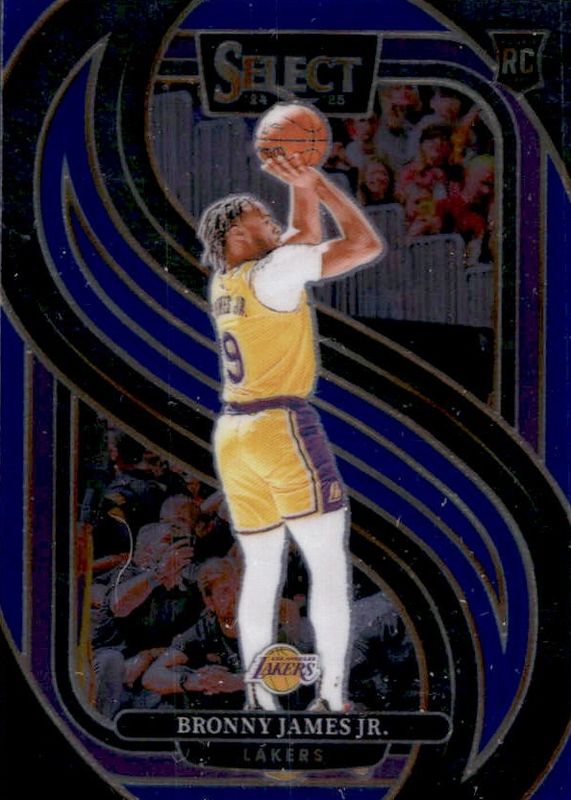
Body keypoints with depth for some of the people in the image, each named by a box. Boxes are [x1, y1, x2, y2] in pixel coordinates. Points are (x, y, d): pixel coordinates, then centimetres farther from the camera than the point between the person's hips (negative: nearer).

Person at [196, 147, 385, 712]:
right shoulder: (273, 270, -8)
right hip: (284, 430, -8)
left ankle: (259, 702, 6)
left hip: (233, 437, 8)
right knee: (330, 567, -4)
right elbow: (367, 245, -9)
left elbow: (308, 236, 28)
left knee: (261, 573, 10)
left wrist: (302, 188, 13)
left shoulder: (224, 279, 15)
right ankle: (332, 698, -10)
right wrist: (319, 183, -1)